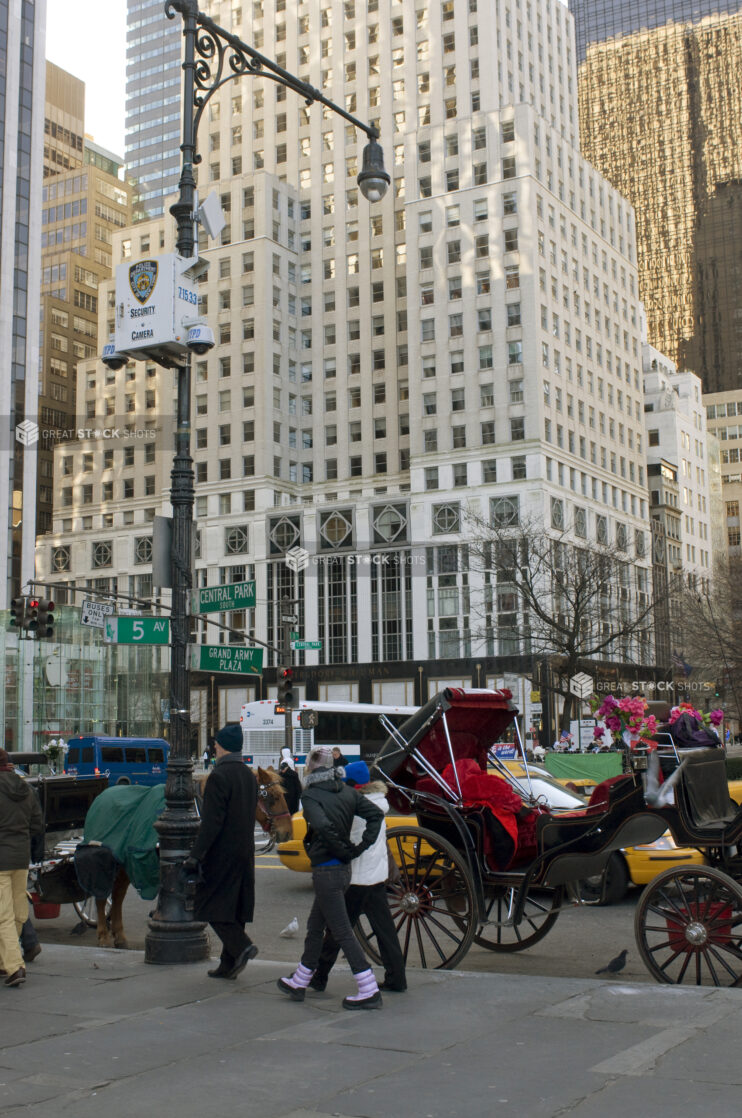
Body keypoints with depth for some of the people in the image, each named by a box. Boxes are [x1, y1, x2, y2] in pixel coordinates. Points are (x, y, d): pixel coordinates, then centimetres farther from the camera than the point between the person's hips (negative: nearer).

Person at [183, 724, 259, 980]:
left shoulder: (219, 776, -16)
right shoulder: (250, 776, 10)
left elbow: (211, 821, -20)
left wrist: (196, 855, -18)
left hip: (221, 854, -8)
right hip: (245, 853, 8)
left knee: (212, 905, 2)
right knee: (233, 907, 12)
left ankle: (241, 946, -13)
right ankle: (229, 964, 16)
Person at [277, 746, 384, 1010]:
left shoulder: (310, 795, -14)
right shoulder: (347, 792, 5)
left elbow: (323, 826, -30)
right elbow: (376, 813, -2)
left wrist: (343, 850, -16)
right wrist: (360, 847, -1)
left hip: (325, 870, -8)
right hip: (343, 869, 8)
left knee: (342, 932, -3)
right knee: (315, 927, 20)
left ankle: (369, 992, -4)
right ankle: (299, 983, 33)